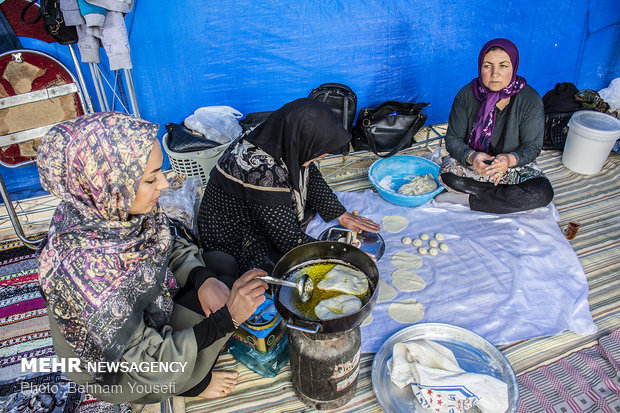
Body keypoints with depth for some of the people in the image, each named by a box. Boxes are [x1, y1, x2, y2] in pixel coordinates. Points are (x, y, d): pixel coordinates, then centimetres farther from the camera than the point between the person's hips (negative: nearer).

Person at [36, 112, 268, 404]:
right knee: (218, 312, -20)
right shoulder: (82, 266, -40)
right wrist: (227, 317, -34)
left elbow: (170, 246, -2)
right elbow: (148, 365, -33)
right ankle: (190, 383, 13)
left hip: (143, 313, 7)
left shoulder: (115, 208, -21)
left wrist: (204, 279, -19)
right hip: (116, 373, -6)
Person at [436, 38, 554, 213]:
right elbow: (453, 138, -11)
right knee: (448, 174, -32)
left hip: (515, 164, 0)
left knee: (542, 193, -28)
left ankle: (468, 199, -20)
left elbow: (532, 146, -11)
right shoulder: (467, 95, -13)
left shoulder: (530, 100, -15)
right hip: (472, 162, 1)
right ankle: (510, 195, -15)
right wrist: (471, 157, -34)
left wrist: (510, 159, -35)